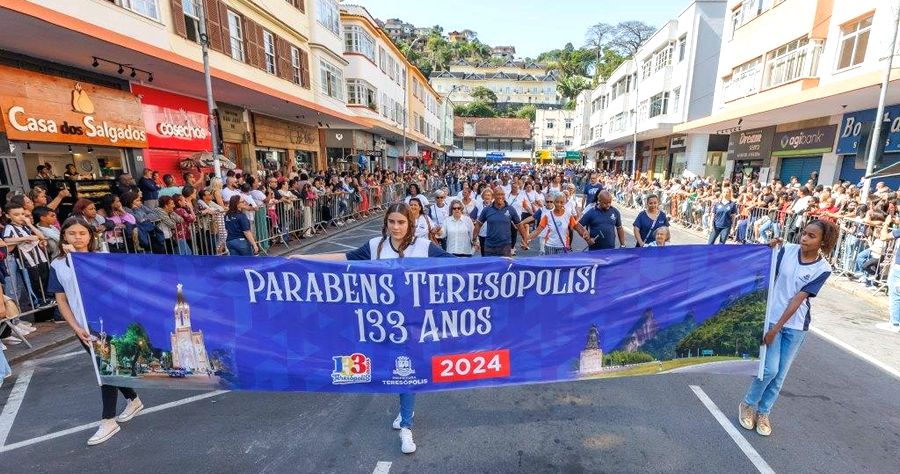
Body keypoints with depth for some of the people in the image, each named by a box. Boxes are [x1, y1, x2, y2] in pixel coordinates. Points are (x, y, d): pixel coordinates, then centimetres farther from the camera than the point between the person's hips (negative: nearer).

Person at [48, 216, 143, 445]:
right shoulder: (57, 265, 2)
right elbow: (61, 300, 4)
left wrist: (75, 256, -25)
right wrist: (76, 328, -5)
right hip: (84, 328, 4)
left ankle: (108, 421, 12)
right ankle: (133, 400, 34)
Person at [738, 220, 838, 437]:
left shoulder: (822, 269, -8)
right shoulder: (787, 250, -6)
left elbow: (798, 299, -13)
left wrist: (775, 329, -15)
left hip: (795, 325, 1)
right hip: (771, 317, -1)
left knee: (780, 373, 9)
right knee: (770, 368, -6)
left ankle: (763, 412, 28)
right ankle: (748, 404, 19)